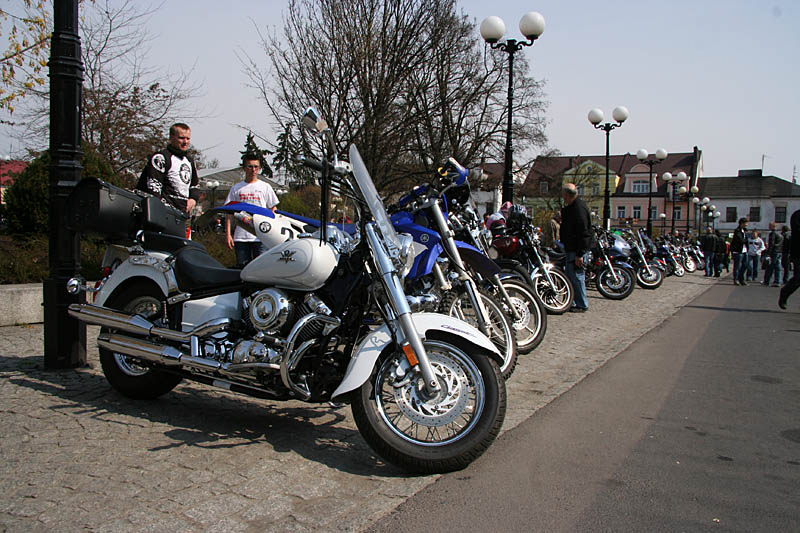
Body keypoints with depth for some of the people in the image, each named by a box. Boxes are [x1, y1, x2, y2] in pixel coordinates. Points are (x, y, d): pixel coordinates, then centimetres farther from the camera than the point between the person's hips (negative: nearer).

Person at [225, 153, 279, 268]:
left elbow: (273, 209, 9)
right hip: (240, 237, 2)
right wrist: (228, 234, 3)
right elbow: (229, 212, 12)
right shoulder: (236, 188, 12)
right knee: (242, 268, 4)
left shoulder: (265, 187, 9)